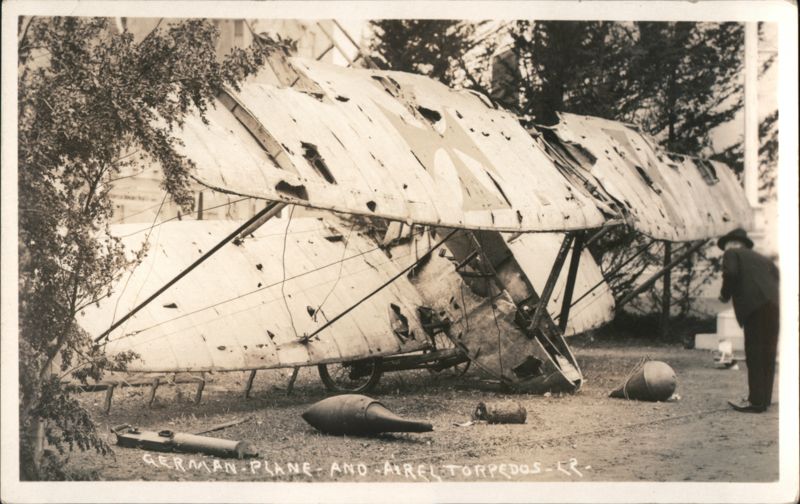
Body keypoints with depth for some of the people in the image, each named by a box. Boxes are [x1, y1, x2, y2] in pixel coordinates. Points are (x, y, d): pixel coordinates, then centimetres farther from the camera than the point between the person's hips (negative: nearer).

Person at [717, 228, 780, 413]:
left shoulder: (731, 254, 11)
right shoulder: (761, 258, 30)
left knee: (755, 356, -6)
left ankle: (756, 401, -8)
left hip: (756, 307, -7)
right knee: (768, 354, 11)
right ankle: (764, 398, 15)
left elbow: (730, 273, -8)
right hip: (775, 306, 7)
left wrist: (725, 295, 7)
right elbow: (777, 276, 18)